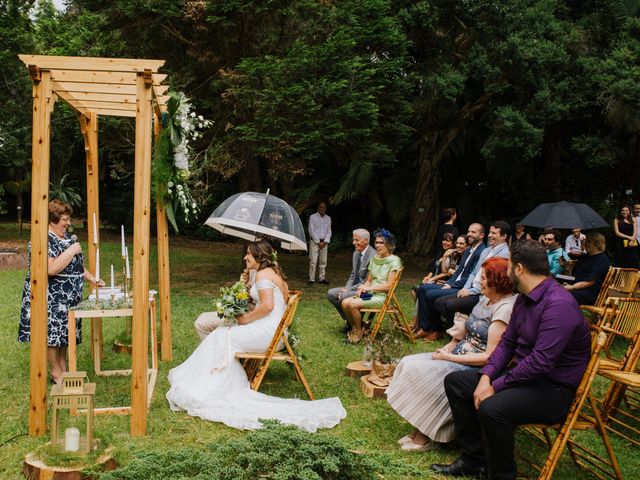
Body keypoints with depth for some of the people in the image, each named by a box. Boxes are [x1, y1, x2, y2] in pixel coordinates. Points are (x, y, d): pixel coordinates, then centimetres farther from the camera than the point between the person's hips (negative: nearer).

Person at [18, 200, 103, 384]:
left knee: (65, 334, 13)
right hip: (50, 298, -8)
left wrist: (91, 278, 7)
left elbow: (76, 265, 20)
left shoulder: (67, 238, 12)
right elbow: (51, 268, -27)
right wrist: (71, 251, -23)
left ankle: (64, 369, 22)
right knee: (52, 334, 0)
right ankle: (56, 374, 10)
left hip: (68, 298, 9)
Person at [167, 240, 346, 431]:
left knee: (222, 337, 1)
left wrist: (245, 319, -10)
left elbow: (267, 306, -23)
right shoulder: (276, 273, 18)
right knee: (223, 333, 15)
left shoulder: (263, 274, -11)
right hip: (276, 332, 10)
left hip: (266, 332, -10)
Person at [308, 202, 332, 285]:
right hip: (314, 241, -4)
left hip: (324, 242, 4)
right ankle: (311, 279, -6)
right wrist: (318, 242, -10)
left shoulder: (328, 218, 11)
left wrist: (325, 242, -4)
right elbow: (311, 231, -6)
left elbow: (329, 231, 9)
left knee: (323, 261, 5)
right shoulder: (312, 217, -2)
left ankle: (322, 278, 11)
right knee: (313, 261, -8)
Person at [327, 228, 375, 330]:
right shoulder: (356, 254, 10)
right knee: (331, 293, -2)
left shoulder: (373, 256, -20)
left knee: (343, 297, -29)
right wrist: (346, 288, -2)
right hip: (354, 287, 9)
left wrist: (348, 290, -19)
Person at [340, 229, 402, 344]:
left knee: (352, 304, -25)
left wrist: (370, 288, -15)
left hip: (382, 296, -7)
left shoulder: (394, 261, -7)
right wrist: (362, 288, -5)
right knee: (345, 303, -15)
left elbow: (389, 286, -13)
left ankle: (359, 331, -3)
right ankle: (354, 328, 4)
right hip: (370, 294, 7)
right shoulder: (375, 259, 14)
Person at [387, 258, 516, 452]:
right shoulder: (485, 299, 10)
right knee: (409, 363, -4)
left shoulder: (505, 308, -19)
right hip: (458, 355, 10)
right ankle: (419, 429, -2)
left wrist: (449, 357, -17)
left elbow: (491, 356, -22)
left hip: (478, 368, -10)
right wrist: (448, 347, -3)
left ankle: (424, 437, -6)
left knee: (419, 371, -21)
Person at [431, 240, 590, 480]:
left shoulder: (559, 304, -25)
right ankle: (473, 460, 10)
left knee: (492, 408, -35)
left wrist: (496, 387, -22)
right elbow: (507, 341, 10)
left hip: (553, 388, -10)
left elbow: (541, 361, -29)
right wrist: (486, 376, -7)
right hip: (521, 372, 10)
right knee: (455, 381, 5)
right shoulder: (524, 298, 7)